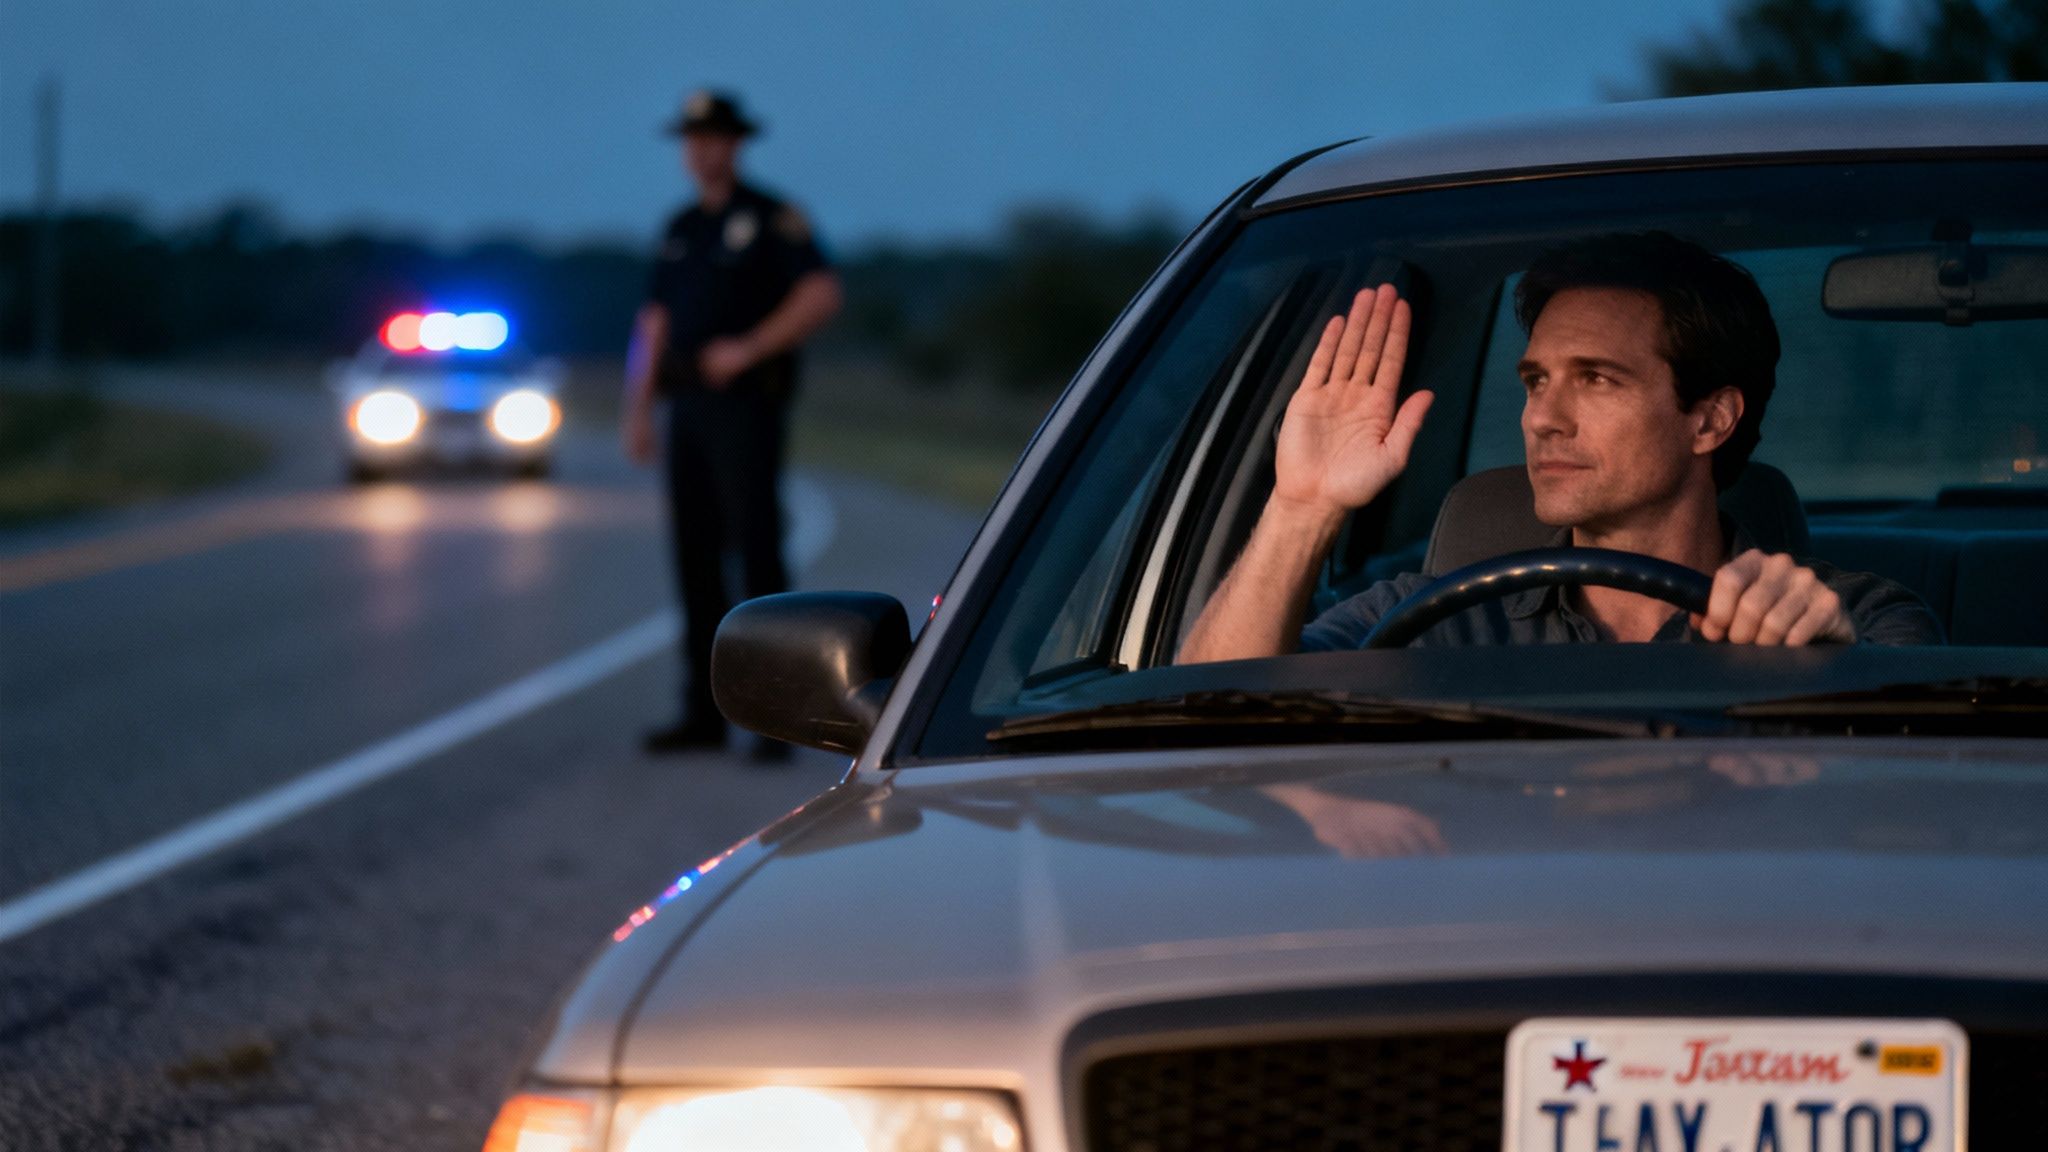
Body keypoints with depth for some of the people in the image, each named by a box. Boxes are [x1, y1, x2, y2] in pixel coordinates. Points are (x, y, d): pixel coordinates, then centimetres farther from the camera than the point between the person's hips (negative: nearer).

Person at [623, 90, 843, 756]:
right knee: (694, 556, 5)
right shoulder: (680, 229, 17)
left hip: (747, 406, -7)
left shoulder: (772, 219, -3)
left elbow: (822, 294, -13)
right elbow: (654, 321, 18)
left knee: (757, 551, -10)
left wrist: (748, 349, -15)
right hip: (688, 407, 7)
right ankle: (704, 712, 10)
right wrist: (638, 408, 10)